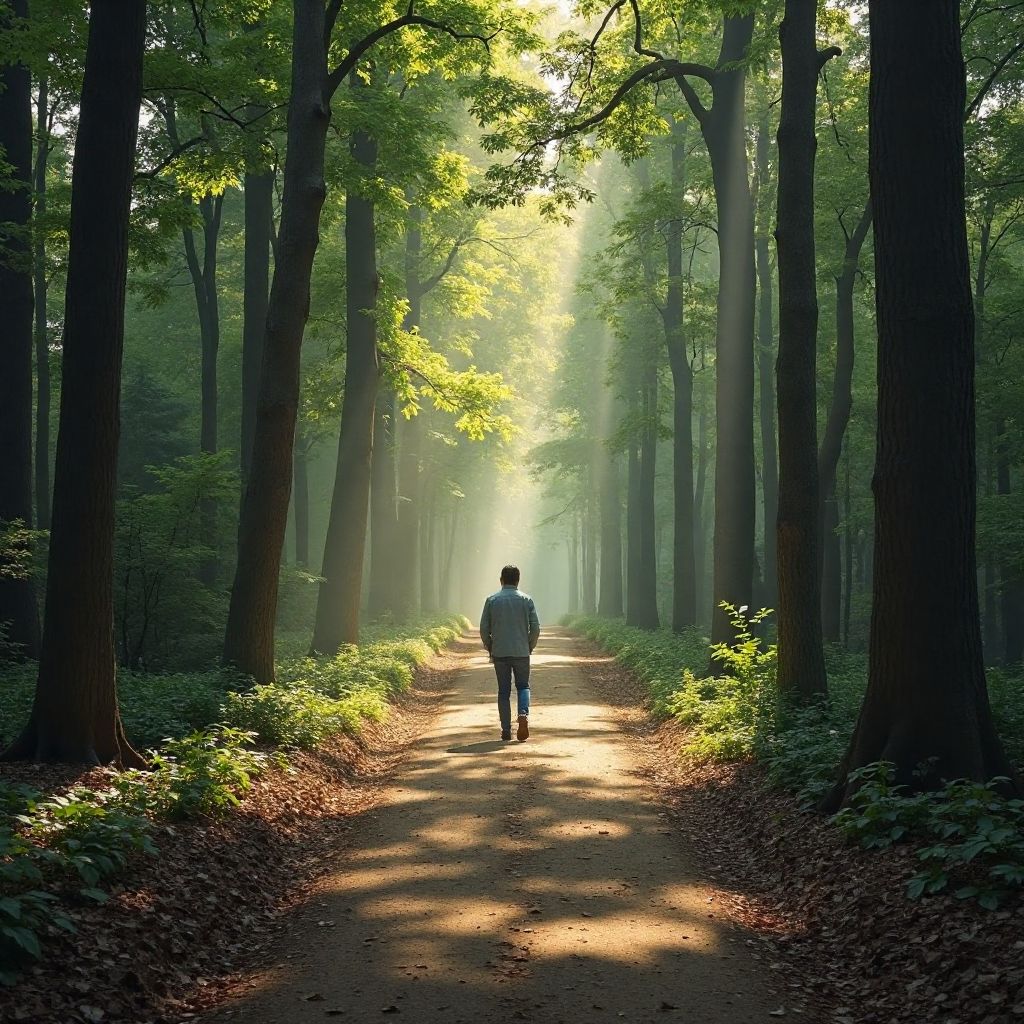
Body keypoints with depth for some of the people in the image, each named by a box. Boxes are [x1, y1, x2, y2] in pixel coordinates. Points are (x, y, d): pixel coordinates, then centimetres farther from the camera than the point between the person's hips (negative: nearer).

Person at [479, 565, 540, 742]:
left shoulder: (492, 600, 1)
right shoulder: (526, 600, 0)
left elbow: (484, 629, 0)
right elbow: (535, 628, -2)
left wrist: (490, 649, 13)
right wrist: (529, 648, 11)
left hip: (499, 653, 0)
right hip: (521, 652, 0)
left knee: (503, 691, 8)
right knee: (523, 686, 13)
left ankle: (506, 730, 5)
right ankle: (523, 714, -14)